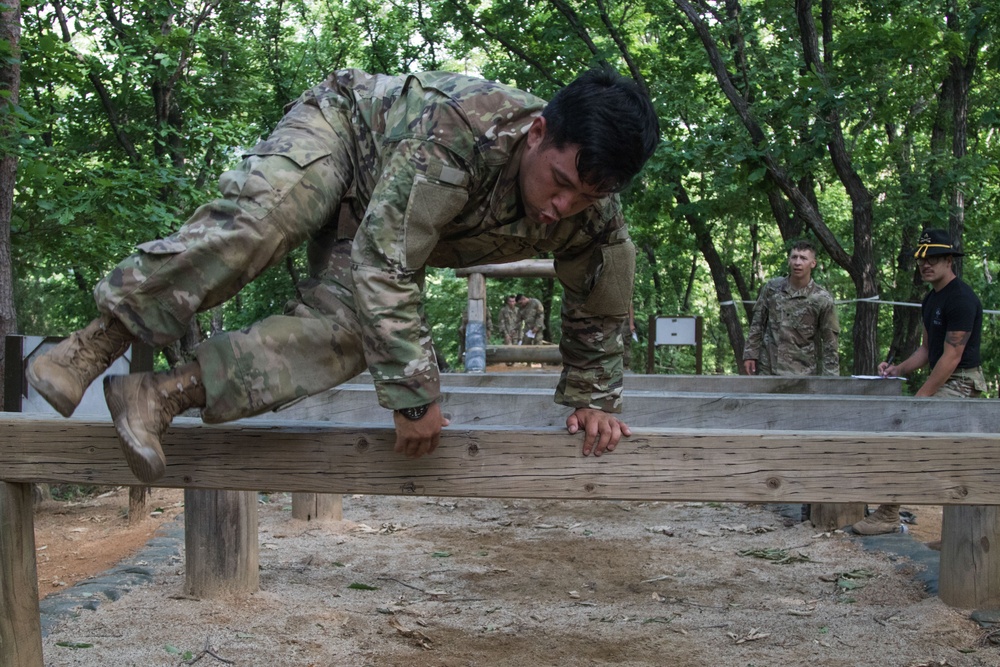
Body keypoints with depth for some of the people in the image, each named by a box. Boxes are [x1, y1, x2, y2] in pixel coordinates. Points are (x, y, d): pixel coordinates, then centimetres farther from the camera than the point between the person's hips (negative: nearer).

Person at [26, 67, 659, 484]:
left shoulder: (596, 219, -24)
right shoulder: (460, 130, -42)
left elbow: (597, 314, -2)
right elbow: (385, 266, -42)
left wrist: (593, 402, -2)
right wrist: (416, 396, -38)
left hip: (384, 230, 5)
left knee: (347, 329, -24)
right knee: (258, 221, -36)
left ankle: (164, 395, -22)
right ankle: (95, 345, -25)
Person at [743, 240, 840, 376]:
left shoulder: (822, 300, -5)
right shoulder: (771, 288, 3)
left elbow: (830, 343, -3)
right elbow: (757, 324, 10)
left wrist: (829, 376, -6)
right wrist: (750, 354, 5)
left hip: (802, 374, -3)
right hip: (768, 370, 3)